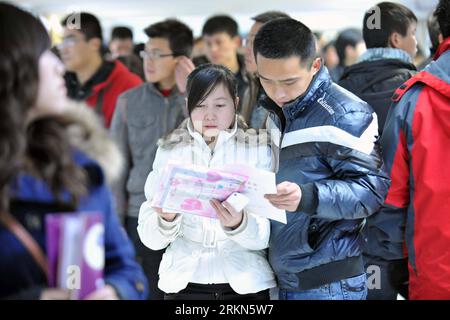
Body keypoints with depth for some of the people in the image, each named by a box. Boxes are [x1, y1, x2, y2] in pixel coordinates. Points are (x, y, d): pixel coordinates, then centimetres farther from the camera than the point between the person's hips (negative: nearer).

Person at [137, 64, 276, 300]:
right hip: (184, 284, 1)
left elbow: (265, 234, -8)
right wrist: (167, 219, -22)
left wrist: (239, 224, -27)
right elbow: (150, 238, -2)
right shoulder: (170, 152, 3)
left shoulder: (258, 150, 0)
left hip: (245, 286, -1)